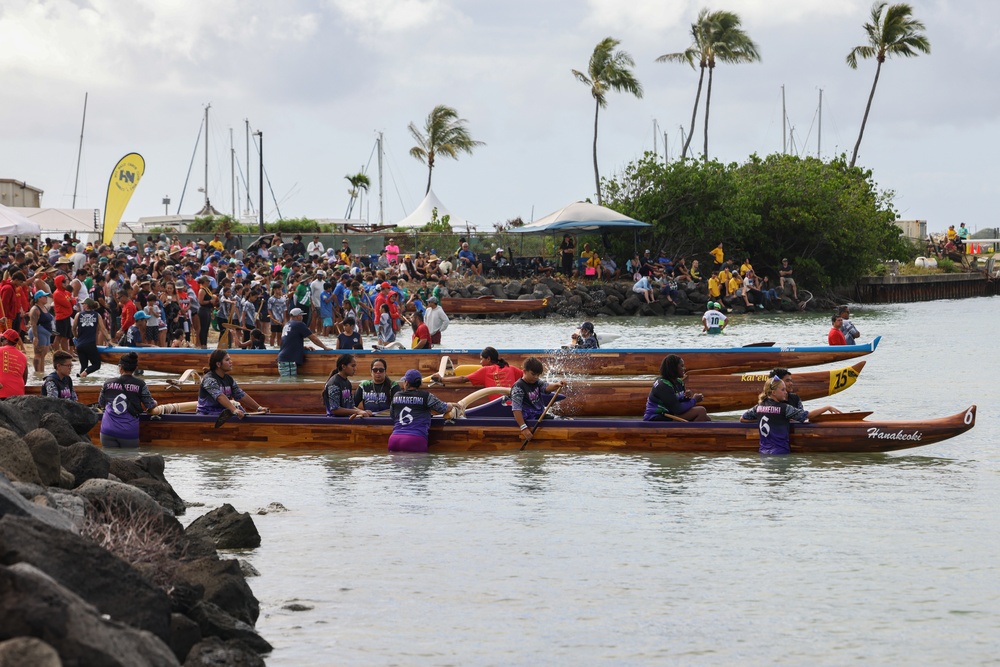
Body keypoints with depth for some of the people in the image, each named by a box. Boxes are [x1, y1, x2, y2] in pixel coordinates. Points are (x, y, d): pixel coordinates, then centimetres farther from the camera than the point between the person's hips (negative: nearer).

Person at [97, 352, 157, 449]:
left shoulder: (108, 384, 5)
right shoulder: (140, 385, -4)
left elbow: (101, 403, 19)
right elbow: (150, 406, 1)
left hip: (108, 430, 2)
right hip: (129, 432, -2)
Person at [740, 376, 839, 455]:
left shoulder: (759, 407, 7)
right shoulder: (784, 408, -9)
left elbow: (742, 419, 22)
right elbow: (809, 415, -7)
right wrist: (827, 408, 3)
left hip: (763, 453, 6)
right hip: (780, 453, -6)